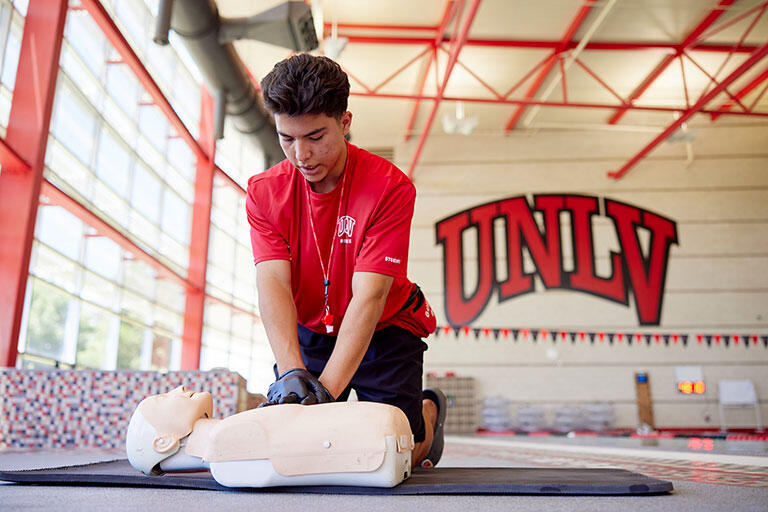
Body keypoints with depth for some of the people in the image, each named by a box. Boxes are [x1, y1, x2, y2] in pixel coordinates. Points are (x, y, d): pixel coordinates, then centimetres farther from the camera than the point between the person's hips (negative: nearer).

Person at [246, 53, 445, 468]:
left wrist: (327, 387, -39)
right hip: (307, 333, 3)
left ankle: (430, 410, 32)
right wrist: (291, 371, -39)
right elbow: (272, 283, -23)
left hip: (385, 330, -3)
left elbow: (368, 297, -30)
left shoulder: (390, 188, -25)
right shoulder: (264, 192, -12)